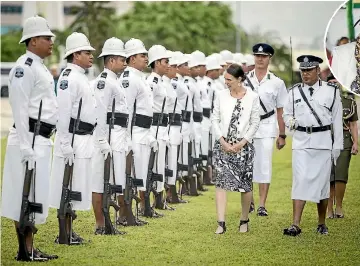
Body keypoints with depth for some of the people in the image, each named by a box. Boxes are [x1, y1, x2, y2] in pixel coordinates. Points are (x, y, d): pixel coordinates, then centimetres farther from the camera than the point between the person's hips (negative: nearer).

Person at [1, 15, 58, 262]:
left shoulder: (41, 67, 18)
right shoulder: (25, 66, -13)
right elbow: (20, 108, -18)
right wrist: (26, 146, -21)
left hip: (42, 140, 10)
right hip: (29, 138, -10)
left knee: (35, 195, 13)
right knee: (26, 195, -5)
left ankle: (31, 248, 19)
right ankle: (25, 251, 0)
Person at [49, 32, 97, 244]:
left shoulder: (83, 78, 18)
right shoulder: (68, 78, -13)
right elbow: (63, 113, -19)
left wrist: (99, 140, 21)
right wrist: (66, 144, -22)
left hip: (85, 139, 10)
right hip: (72, 139, -10)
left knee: (77, 187, 13)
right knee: (68, 187, -6)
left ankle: (69, 231, 20)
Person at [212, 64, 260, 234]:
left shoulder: (252, 97, -2)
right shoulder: (221, 95, 4)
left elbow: (255, 123, -2)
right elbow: (215, 119, 5)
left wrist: (242, 143, -9)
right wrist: (222, 141, -6)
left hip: (243, 145, -1)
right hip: (223, 144, 1)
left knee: (245, 183, 4)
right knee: (221, 181, -8)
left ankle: (244, 220, 20)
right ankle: (221, 223, -9)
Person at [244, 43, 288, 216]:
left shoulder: (276, 83, 3)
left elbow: (280, 111, 4)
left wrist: (282, 135, 3)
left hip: (266, 129, -1)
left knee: (264, 166, -2)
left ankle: (262, 205, 1)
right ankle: (248, 201, 18)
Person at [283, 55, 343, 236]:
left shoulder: (331, 91, 1)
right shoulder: (294, 92, 7)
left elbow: (337, 119, 3)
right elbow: (286, 113, 17)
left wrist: (337, 146, 0)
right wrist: (290, 121, -7)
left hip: (323, 142, -1)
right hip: (301, 142, 1)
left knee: (322, 182, 5)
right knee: (300, 181, -8)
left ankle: (321, 224, 18)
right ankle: (295, 225, -12)